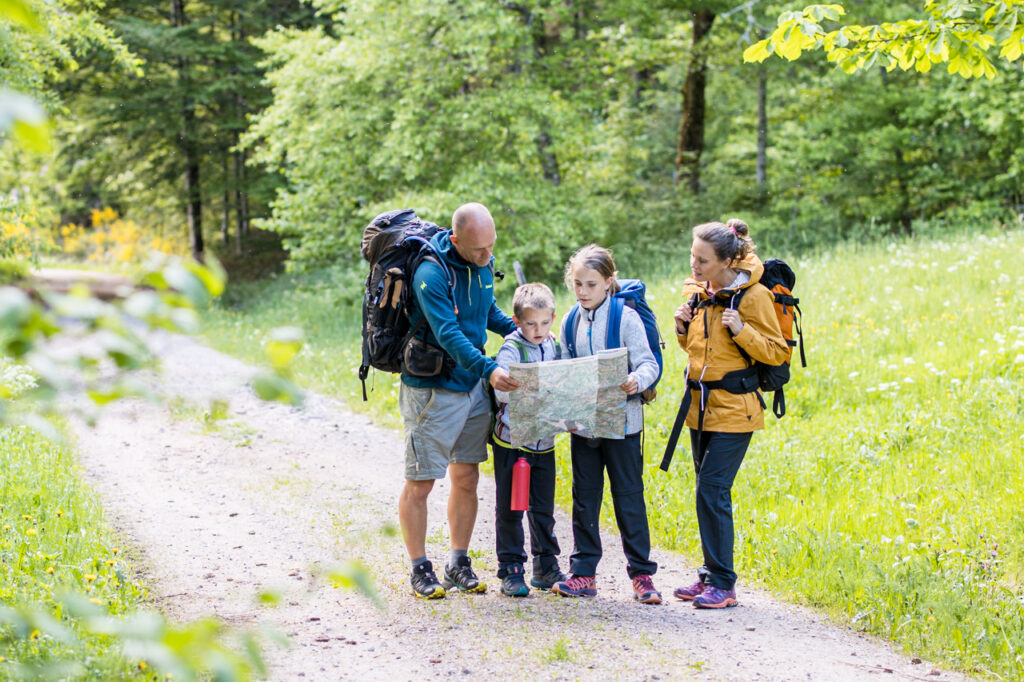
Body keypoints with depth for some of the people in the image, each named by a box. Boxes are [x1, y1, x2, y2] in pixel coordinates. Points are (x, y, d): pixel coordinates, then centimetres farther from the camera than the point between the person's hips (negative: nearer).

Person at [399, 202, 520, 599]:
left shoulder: (484, 263, 3)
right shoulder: (431, 273, -22)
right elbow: (448, 333, -30)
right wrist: (488, 369, -40)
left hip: (473, 388, 7)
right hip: (431, 390, -7)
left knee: (466, 478, 11)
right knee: (420, 484, 1)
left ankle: (459, 564, 22)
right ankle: (420, 568, 12)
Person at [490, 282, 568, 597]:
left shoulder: (555, 347, 6)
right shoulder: (511, 349, -11)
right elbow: (501, 390, -22)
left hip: (544, 441, 5)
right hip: (511, 440, -4)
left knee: (543, 508, 11)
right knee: (510, 508, 2)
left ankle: (546, 568, 22)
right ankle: (510, 571, 9)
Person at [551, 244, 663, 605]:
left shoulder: (626, 317, -7)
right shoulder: (571, 323, 8)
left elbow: (649, 363, -11)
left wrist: (637, 381, -31)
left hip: (621, 422, -5)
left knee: (628, 495, 0)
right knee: (585, 496, 8)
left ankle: (641, 574, 7)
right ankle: (584, 573, 15)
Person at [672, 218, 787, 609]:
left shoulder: (753, 296, -12)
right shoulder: (698, 293, 8)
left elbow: (777, 353, -9)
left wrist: (741, 330, -22)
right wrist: (683, 329, 1)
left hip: (733, 410, -7)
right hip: (701, 405, 7)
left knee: (712, 488, -12)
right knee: (709, 491, 11)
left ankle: (722, 584, -6)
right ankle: (711, 576, 20)